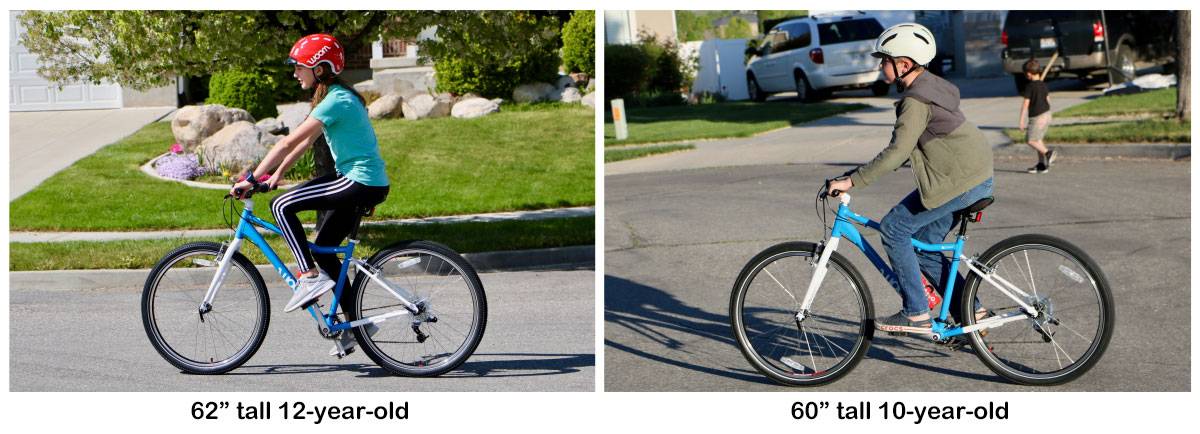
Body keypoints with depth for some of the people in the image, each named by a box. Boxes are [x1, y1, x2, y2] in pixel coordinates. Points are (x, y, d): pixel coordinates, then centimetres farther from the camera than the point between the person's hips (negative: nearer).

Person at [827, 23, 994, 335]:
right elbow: (907, 146, 21)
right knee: (923, 246, 13)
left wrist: (853, 181, -25)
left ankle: (915, 314, -4)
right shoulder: (929, 85, 14)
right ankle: (970, 310, 18)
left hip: (959, 181, -10)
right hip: (975, 178, 10)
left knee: (894, 229, -7)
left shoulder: (916, 99, -18)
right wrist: (865, 172, 18)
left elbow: (898, 151, -26)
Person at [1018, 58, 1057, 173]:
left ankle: (1048, 152, -17)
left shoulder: (1030, 86, -16)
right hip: (1047, 114, 8)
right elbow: (1047, 99, 15)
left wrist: (1021, 120, -14)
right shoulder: (1043, 85, 6)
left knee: (1030, 140, 0)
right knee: (1037, 140, 16)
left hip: (1037, 117, -8)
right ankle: (1042, 164, 15)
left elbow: (1025, 104, -17)